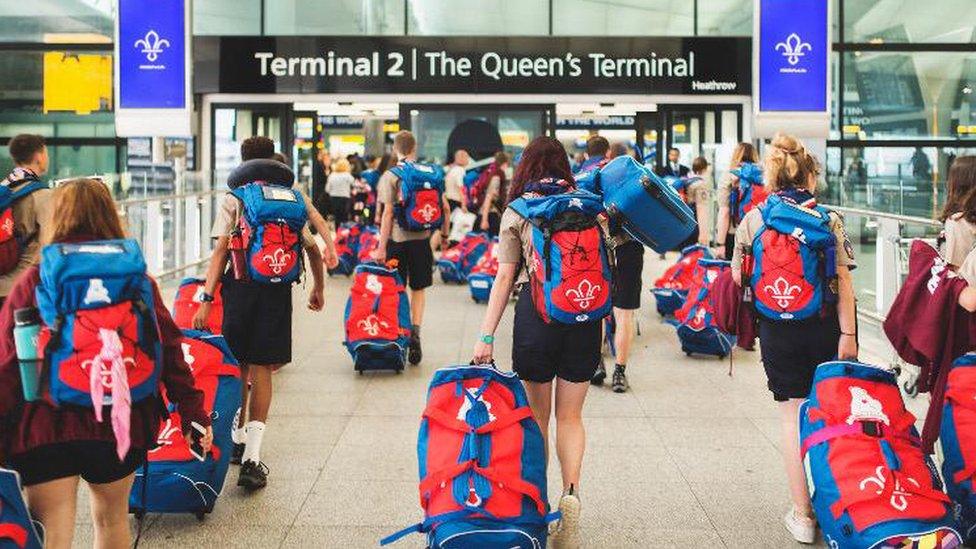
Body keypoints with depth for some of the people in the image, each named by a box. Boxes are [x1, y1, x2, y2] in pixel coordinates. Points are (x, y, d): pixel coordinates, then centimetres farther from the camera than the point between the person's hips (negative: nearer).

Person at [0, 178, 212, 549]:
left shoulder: (35, 279, -4)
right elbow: (168, 351, -1)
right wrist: (194, 414, 5)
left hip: (44, 424, -2)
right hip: (119, 423, 3)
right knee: (112, 519, 21)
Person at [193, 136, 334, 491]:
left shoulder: (233, 200, 4)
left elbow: (221, 251, -4)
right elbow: (313, 249, 13)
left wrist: (207, 298, -6)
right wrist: (318, 289, 26)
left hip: (240, 285, 0)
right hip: (277, 288, 0)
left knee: (238, 366, 15)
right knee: (261, 368, 1)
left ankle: (239, 441, 30)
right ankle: (252, 457, -8)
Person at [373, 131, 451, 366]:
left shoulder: (390, 176, -7)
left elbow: (388, 212, -13)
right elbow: (444, 207, 3)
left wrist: (381, 247, -12)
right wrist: (444, 233, 18)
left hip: (397, 239, -2)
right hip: (421, 238, 2)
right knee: (418, 288, 12)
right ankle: (415, 332, -3)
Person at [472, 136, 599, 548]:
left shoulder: (516, 212, 1)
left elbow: (505, 277, -3)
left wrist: (486, 335, -2)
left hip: (536, 313, -2)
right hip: (584, 313, 2)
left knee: (536, 416, 12)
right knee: (570, 416, 11)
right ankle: (571, 493, -6)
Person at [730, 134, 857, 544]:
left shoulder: (753, 219, -1)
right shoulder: (829, 218, -3)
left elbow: (738, 277, 3)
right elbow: (843, 281, -7)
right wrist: (848, 334, -5)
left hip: (778, 329, 0)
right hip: (824, 326, 0)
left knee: (792, 418, 5)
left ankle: (802, 515, 6)